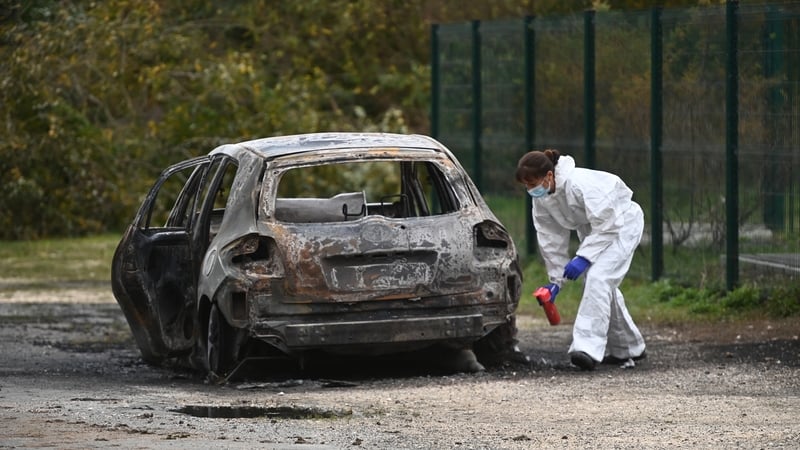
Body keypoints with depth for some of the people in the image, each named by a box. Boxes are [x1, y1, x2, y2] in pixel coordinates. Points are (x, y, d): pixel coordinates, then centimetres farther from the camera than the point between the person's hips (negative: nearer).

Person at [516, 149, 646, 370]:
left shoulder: (580, 184, -34)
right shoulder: (540, 201, -8)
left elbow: (606, 225, -30)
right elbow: (552, 239, -1)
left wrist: (584, 257, -33)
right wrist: (555, 280, -4)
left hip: (622, 222, -9)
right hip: (593, 230, 9)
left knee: (598, 278, -23)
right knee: (603, 286, 9)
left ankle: (588, 348, -32)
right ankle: (627, 347, 26)